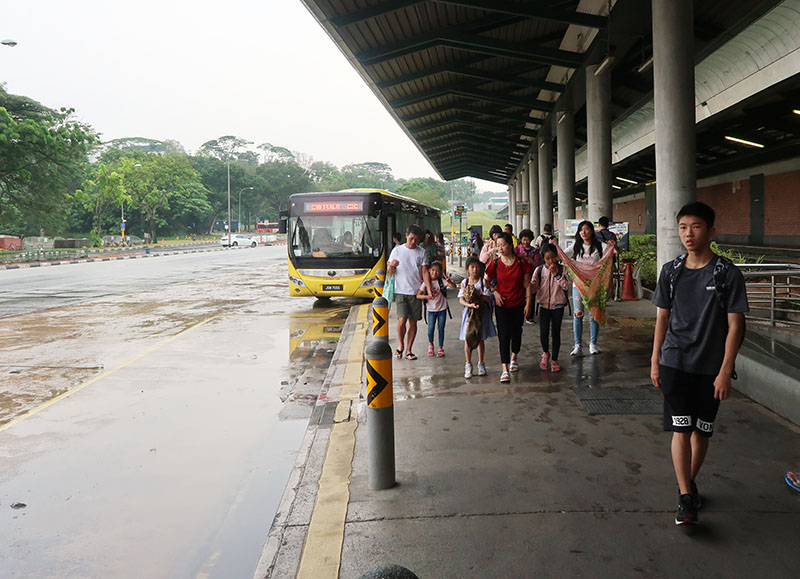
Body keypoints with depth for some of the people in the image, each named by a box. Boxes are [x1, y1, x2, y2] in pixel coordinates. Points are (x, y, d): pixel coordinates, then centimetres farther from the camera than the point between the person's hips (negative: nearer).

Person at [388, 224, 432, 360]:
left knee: (413, 322, 4)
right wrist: (392, 266, -21)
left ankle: (408, 350, 15)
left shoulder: (421, 252, 7)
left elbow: (425, 272, 4)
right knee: (402, 320, -13)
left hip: (416, 292, 2)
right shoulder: (397, 250, 3)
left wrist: (429, 289, -8)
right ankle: (401, 345, 11)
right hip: (401, 291, -2)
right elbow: (390, 273, 3)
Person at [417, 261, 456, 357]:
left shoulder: (442, 281, -6)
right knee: (430, 329, -5)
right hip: (431, 310, 0)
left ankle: (440, 348, 18)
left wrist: (448, 281, -35)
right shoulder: (426, 283, -5)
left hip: (442, 309, 0)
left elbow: (454, 286, -16)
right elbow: (418, 295, -9)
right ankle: (430, 344, 23)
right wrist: (426, 296, -27)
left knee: (441, 329, 4)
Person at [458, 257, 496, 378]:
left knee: (480, 339, 8)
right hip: (468, 313, 1)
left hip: (481, 313, -1)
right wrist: (470, 304, -22)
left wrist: (478, 295, -24)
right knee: (467, 338, 2)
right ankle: (468, 365, 14)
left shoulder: (483, 282, -3)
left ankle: (481, 364, 22)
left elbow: (488, 298, -9)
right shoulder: (464, 282, 0)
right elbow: (461, 300, -5)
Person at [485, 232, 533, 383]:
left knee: (516, 332, 15)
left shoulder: (521, 262, -5)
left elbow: (527, 284, -1)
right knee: (504, 335, -6)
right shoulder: (495, 263, -5)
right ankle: (505, 369, -7)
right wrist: (495, 292, -10)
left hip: (518, 304, 1)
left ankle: (513, 359, 40)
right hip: (502, 305, -1)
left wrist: (528, 303, -4)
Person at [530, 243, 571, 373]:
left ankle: (554, 359, 20)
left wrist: (556, 274, -20)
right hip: (544, 305, 1)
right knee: (543, 332, -6)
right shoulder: (539, 270, -1)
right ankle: (545, 353, 24)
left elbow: (567, 286, -13)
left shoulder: (562, 269, -4)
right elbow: (533, 287, -2)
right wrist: (529, 286, -24)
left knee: (556, 333, 5)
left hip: (558, 305, 0)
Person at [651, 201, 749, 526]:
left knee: (701, 431, 12)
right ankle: (686, 499, 0)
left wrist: (725, 371, -12)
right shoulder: (671, 272, 2)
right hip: (675, 364, 1)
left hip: (710, 368, -1)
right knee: (681, 430, -4)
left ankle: (690, 481, 32)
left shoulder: (728, 274, -7)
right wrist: (655, 361, 8)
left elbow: (735, 326, -7)